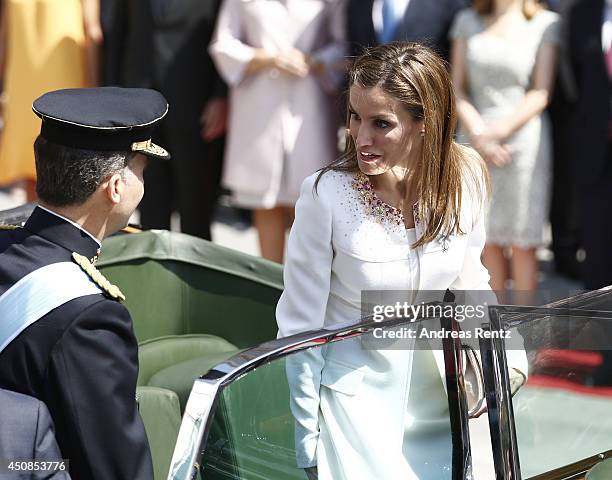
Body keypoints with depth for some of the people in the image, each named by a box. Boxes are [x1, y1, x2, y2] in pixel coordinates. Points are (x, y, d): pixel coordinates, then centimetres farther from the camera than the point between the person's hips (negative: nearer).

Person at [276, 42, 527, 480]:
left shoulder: (465, 177, -13)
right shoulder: (326, 194, -24)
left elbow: (467, 280, 5)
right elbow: (300, 326, -16)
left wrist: (505, 354, -12)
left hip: (436, 390, 4)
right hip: (355, 395, -4)